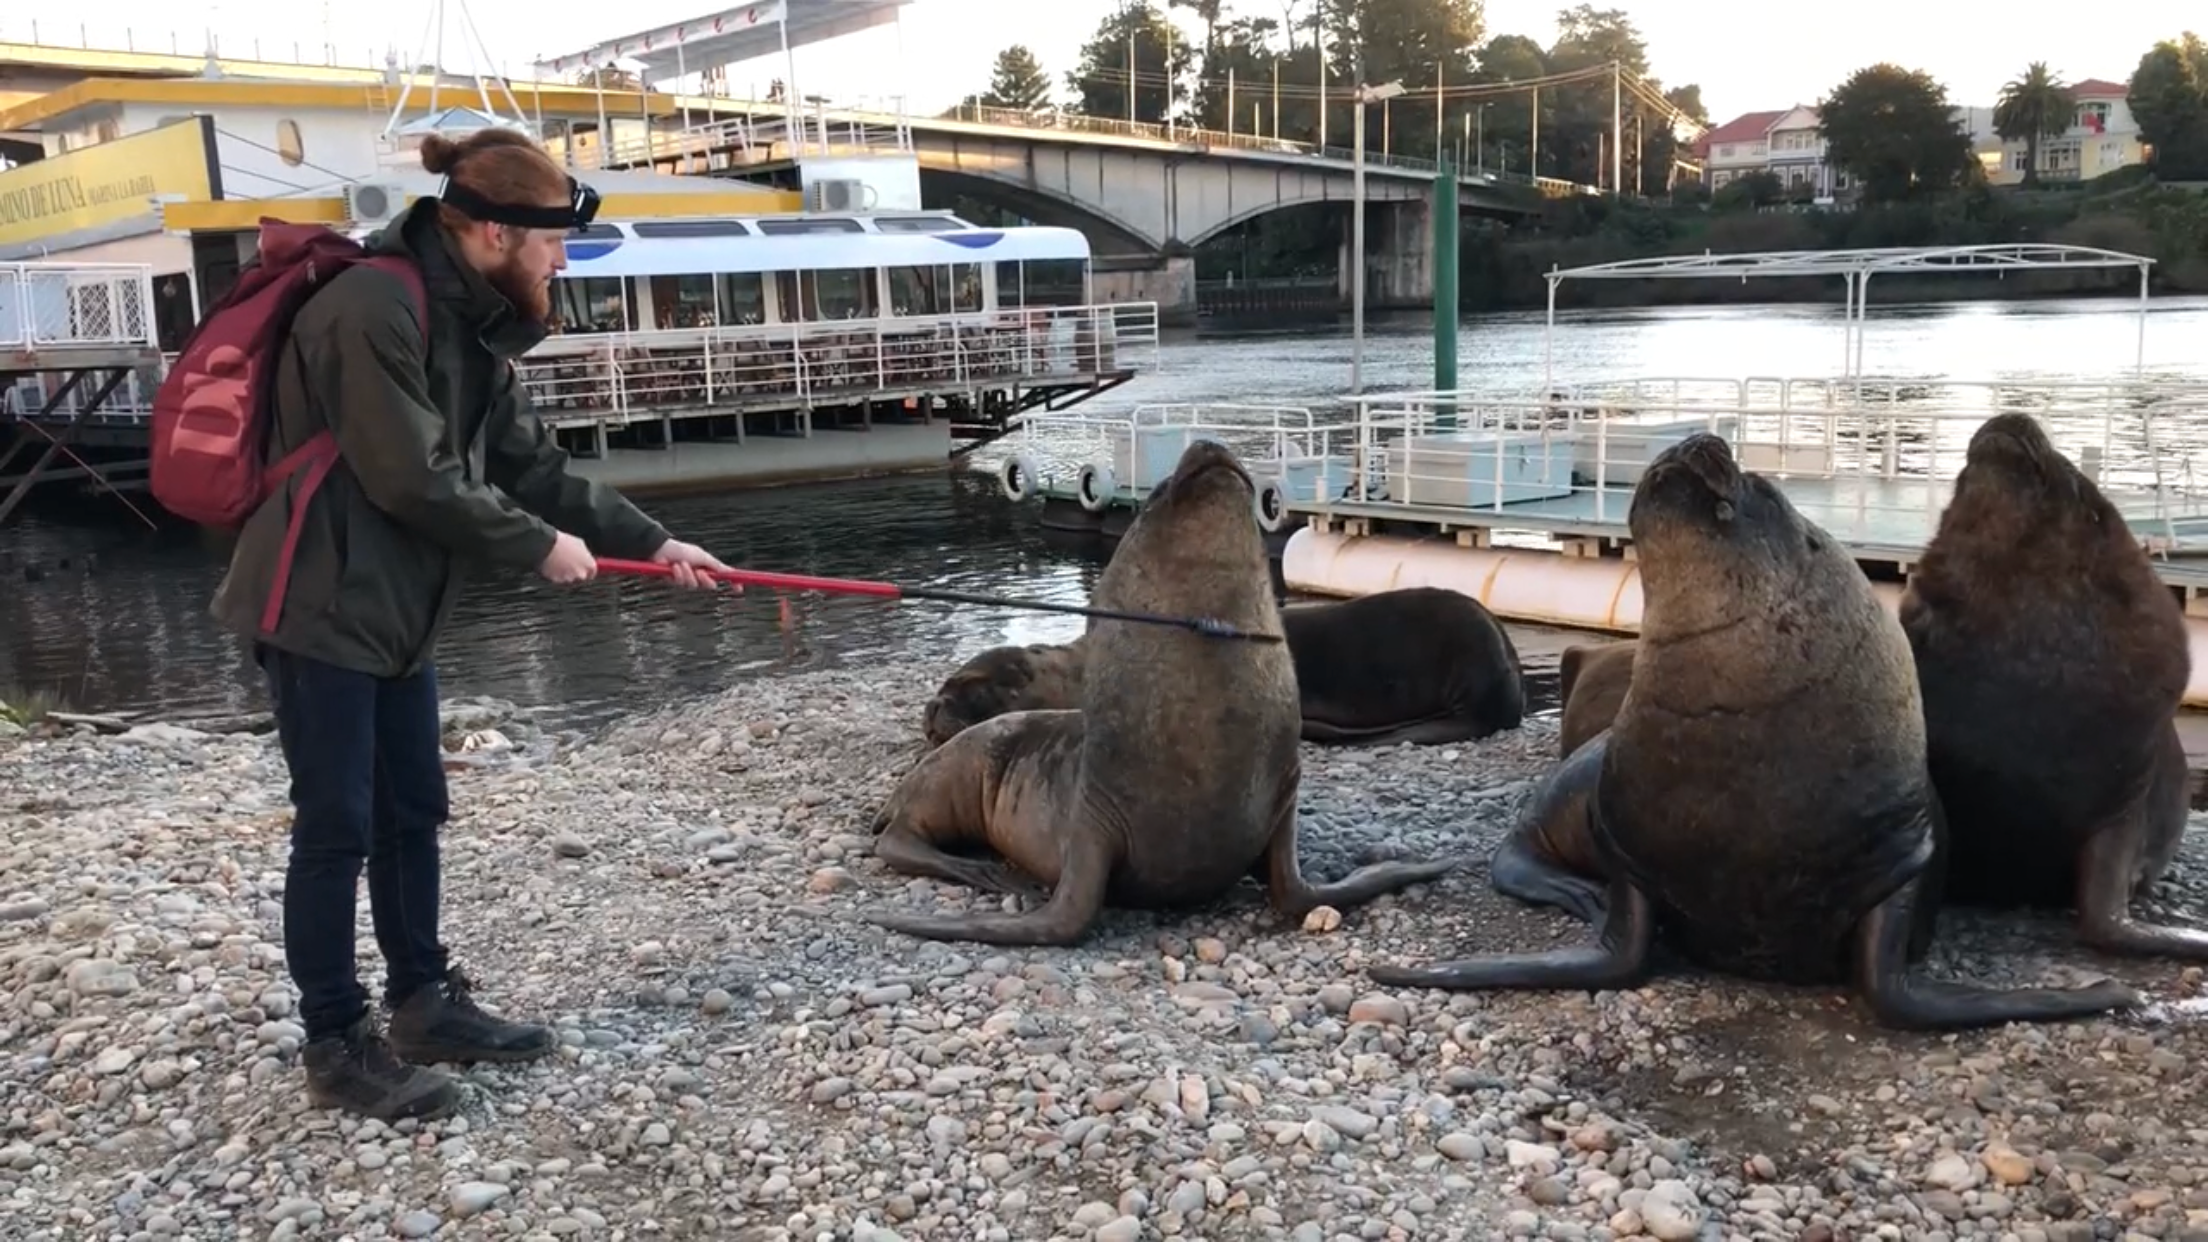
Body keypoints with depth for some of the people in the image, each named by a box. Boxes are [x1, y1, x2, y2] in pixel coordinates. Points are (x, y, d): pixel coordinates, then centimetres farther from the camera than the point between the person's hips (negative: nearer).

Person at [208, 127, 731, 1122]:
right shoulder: (374, 305, -21)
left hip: (395, 608, 9)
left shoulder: (473, 323, 8)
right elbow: (414, 480, -24)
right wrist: (540, 547, -13)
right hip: (319, 606, -9)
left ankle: (424, 1001, 29)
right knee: (337, 826, -1)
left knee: (412, 813, 15)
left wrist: (650, 542, 8)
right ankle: (337, 1047, 13)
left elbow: (532, 465, 12)